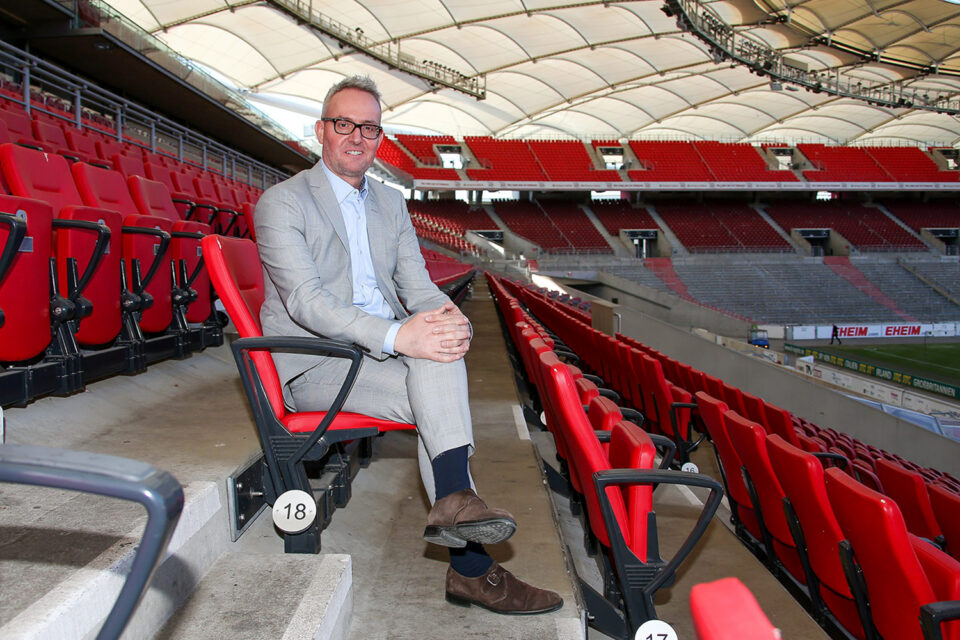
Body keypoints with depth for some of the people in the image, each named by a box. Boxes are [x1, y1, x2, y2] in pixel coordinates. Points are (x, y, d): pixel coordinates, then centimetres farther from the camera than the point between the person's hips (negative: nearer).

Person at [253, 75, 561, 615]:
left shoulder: (391, 203, 16)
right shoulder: (282, 202, -3)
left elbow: (418, 288, 10)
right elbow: (304, 301, -18)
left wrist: (454, 320, -16)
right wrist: (396, 336, -32)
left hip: (385, 347, 6)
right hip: (314, 363, -5)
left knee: (439, 340, -27)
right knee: (440, 399, -26)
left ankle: (454, 500, -30)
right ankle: (471, 568, -26)